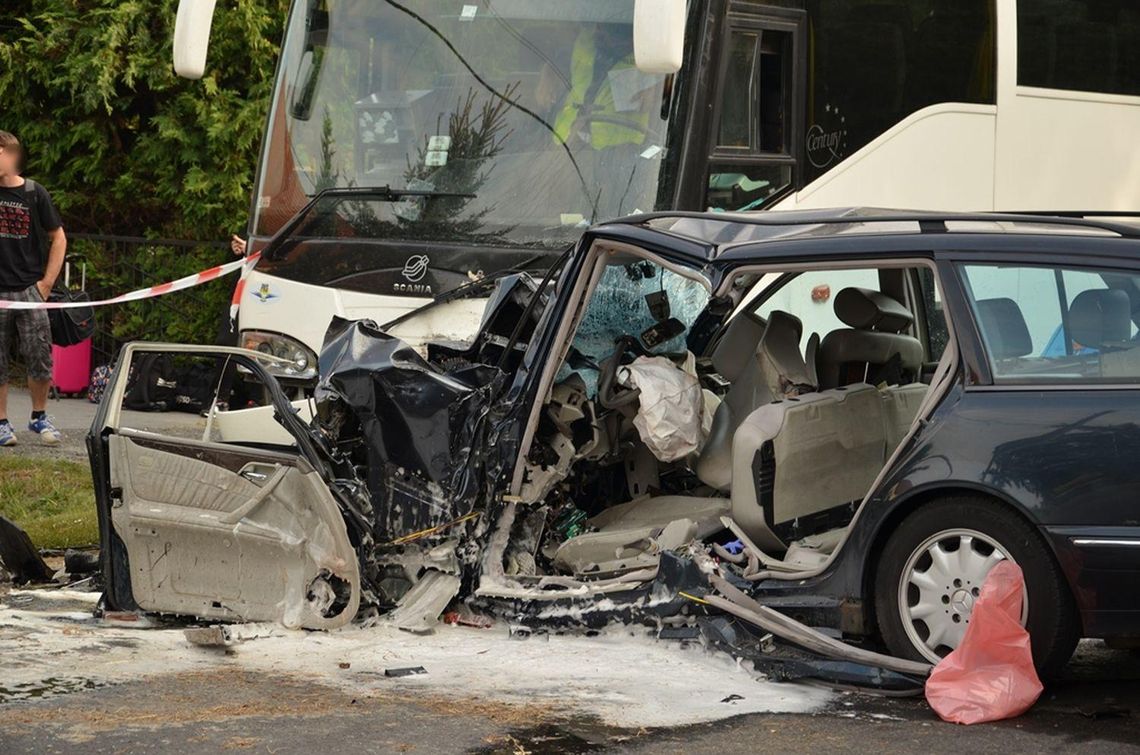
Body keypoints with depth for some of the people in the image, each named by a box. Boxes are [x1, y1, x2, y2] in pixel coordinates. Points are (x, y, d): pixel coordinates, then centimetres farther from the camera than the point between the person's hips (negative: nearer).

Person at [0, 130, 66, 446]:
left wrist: (47, 281, 1)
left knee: (40, 358, -2)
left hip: (29, 289, -1)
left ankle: (39, 417, 15)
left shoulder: (35, 194, 0)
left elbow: (58, 237, 7)